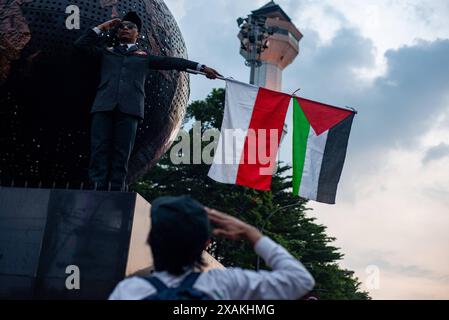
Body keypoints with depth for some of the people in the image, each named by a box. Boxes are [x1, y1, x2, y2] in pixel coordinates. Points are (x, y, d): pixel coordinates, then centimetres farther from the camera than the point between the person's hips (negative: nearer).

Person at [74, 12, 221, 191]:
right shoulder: (107, 52, 28)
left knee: (121, 155, -10)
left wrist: (201, 67, 10)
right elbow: (80, 44, 23)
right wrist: (101, 28, 22)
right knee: (99, 151, -11)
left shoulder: (144, 56, 23)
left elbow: (171, 62, 16)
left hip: (129, 107, -1)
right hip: (104, 105, 2)